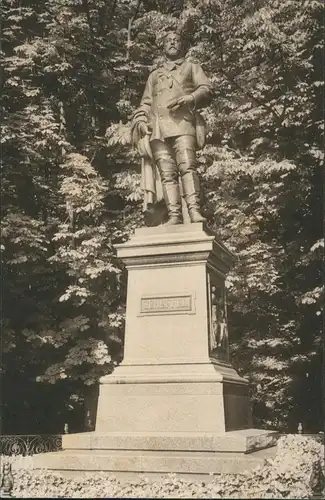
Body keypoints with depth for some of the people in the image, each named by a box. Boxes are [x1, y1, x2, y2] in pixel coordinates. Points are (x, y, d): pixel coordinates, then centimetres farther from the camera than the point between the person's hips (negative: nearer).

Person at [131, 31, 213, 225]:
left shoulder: (192, 67, 26)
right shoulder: (154, 75, 34)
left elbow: (206, 89, 10)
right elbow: (146, 103, 27)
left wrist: (188, 99, -10)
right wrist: (140, 120, 6)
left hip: (182, 122, -3)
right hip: (157, 127, 3)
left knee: (187, 166, -22)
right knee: (167, 172, -11)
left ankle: (195, 211, -31)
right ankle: (174, 215, -19)